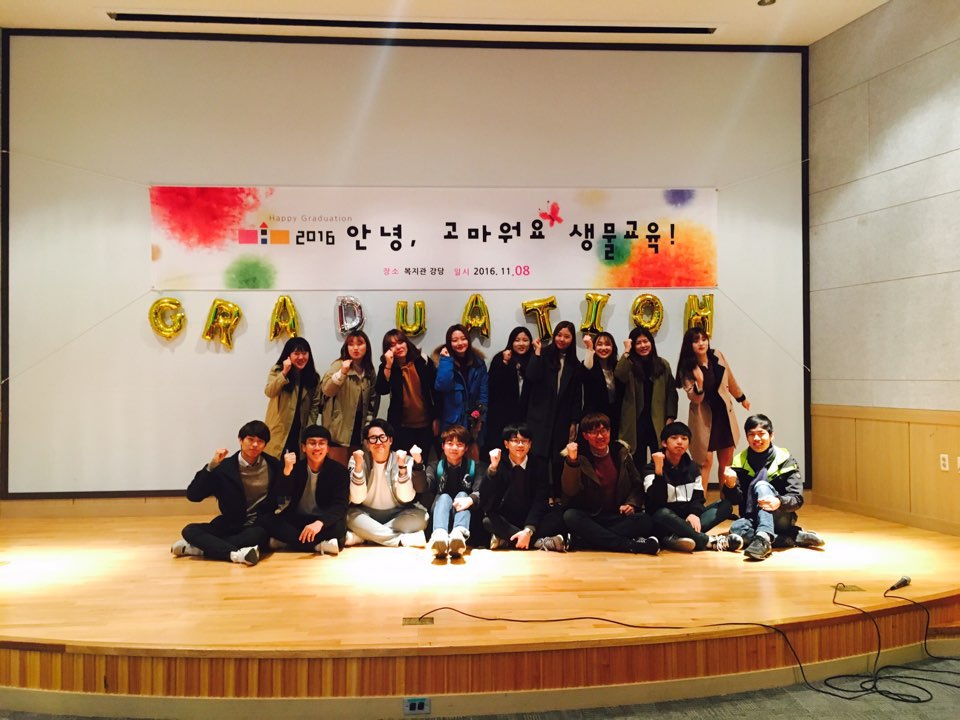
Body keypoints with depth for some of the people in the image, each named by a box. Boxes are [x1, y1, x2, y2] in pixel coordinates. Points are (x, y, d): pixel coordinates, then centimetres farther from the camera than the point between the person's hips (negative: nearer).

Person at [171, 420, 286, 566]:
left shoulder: (272, 465, -2)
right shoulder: (225, 467, -4)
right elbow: (193, 496, -10)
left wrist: (288, 471, -16)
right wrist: (212, 466, -21)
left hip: (260, 526, -1)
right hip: (231, 526, 2)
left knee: (259, 535, -37)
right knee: (190, 530, -20)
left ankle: (197, 548, -25)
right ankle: (235, 553, -39)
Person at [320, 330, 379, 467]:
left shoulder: (370, 371, 8)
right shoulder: (339, 365, -8)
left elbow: (373, 398, 15)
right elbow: (326, 390, -23)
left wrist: (369, 421, 7)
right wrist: (342, 373, -36)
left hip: (358, 427, 6)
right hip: (339, 427, -5)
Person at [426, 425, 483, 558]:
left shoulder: (474, 466, 9)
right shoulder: (435, 467, 11)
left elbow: (480, 491, -11)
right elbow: (424, 487, -11)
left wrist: (470, 499, -34)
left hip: (466, 515, 0)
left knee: (462, 495, -25)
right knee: (444, 497, -27)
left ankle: (459, 535, -56)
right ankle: (439, 536, -60)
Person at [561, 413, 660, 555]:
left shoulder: (621, 453, 7)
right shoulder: (580, 457, -1)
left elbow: (637, 484, 15)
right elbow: (570, 491, -14)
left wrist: (632, 504, -5)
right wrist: (572, 462, -27)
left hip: (618, 517, 2)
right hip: (589, 518, -2)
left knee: (645, 521, -26)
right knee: (570, 516, -34)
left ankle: (590, 539, -29)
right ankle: (632, 545, -36)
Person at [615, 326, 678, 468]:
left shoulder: (663, 364, 9)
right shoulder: (629, 365, 2)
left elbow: (671, 392, 8)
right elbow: (619, 376, -21)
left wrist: (670, 418, -1)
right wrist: (626, 352, -16)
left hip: (658, 421, 1)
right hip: (636, 421, -1)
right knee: (638, 462, 4)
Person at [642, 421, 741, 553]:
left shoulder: (692, 467, 10)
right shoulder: (651, 468, -6)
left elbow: (698, 496, 4)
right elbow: (657, 501, -20)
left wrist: (694, 514, -19)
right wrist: (659, 470, -32)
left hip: (687, 517, 6)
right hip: (666, 520, -6)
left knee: (726, 504, -11)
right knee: (662, 514, -39)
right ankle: (710, 541, -34)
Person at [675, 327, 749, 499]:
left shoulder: (717, 356, -3)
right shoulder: (687, 368, -13)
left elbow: (730, 380, 14)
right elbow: (695, 399, -17)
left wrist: (742, 398, 26)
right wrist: (699, 381, -36)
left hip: (724, 414, 4)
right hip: (703, 417, -4)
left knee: (726, 461, 11)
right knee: (706, 461, -6)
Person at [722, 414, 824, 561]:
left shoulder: (785, 460, -5)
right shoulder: (740, 461, 2)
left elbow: (797, 499, -12)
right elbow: (736, 500, -2)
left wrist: (779, 502, -34)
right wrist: (730, 485, -25)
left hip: (781, 519, -3)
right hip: (753, 520, 3)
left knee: (761, 486, -28)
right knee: (736, 528, -31)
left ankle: (763, 538, -48)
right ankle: (796, 537, -22)